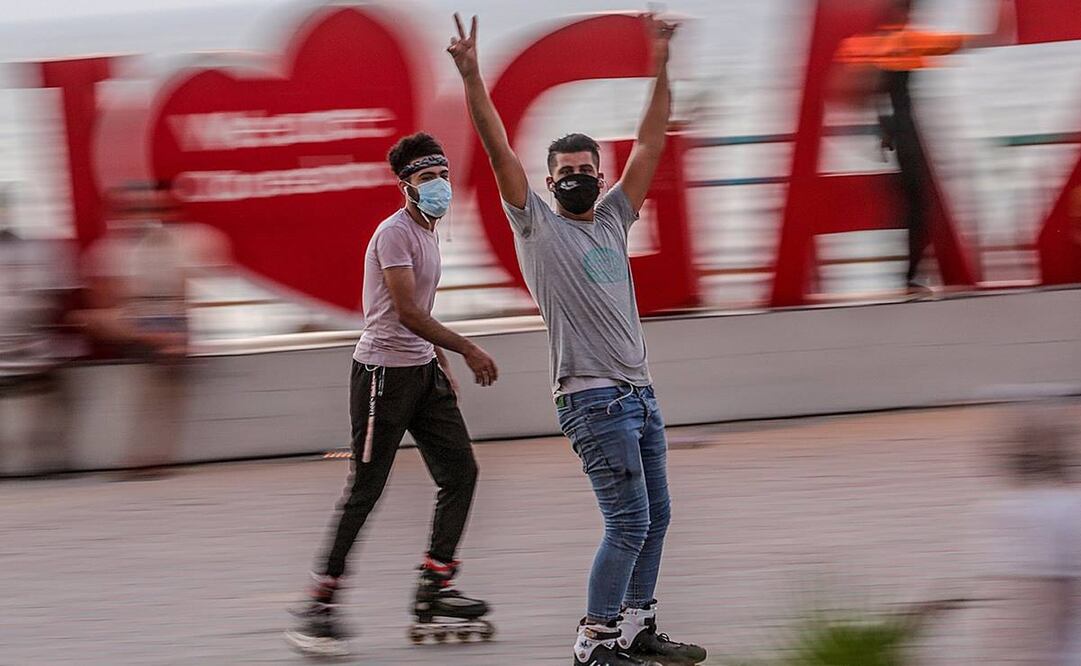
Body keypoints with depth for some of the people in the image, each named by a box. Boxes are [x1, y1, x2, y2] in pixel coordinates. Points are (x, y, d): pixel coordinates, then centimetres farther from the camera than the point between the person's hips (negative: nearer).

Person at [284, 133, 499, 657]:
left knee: (459, 471, 4)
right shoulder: (395, 233, -15)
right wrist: (466, 349, -20)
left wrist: (443, 368, 21)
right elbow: (406, 312, -22)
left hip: (422, 369, 9)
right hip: (383, 372, -9)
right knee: (366, 490, -7)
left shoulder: (428, 234, 15)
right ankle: (318, 608, -2)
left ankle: (435, 593, 8)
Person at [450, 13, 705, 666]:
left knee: (655, 516, 10)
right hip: (593, 397, -7)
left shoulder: (613, 219, 15)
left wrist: (662, 66, 8)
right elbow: (500, 148, -9)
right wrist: (472, 77, -19)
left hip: (641, 392, 7)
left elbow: (652, 143, 14)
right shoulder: (537, 223, 1)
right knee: (629, 521, -12)